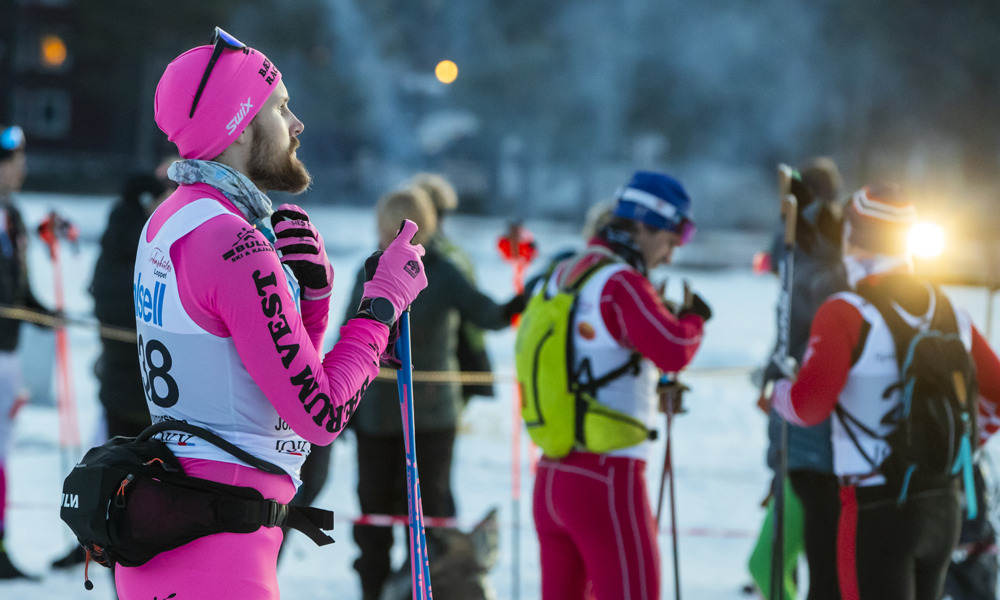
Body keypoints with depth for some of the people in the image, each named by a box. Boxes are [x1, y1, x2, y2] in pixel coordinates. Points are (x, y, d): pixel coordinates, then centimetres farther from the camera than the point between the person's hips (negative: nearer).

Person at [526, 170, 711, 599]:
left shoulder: (561, 276, 14)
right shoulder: (621, 283, -12)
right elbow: (675, 350, -22)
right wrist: (694, 315, 0)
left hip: (550, 478, 8)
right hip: (608, 475, -8)